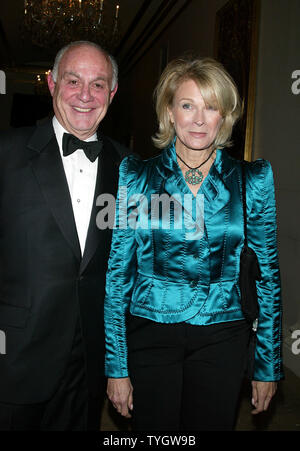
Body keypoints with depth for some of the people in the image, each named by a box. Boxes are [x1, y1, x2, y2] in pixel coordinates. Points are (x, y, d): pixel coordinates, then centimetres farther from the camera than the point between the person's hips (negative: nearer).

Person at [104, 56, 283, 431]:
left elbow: (268, 273, 3)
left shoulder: (254, 179, -3)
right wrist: (116, 367, -3)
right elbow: (117, 273, -2)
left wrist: (268, 365, 3)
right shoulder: (135, 175, -4)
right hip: (149, 331, 0)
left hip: (222, 338, 1)